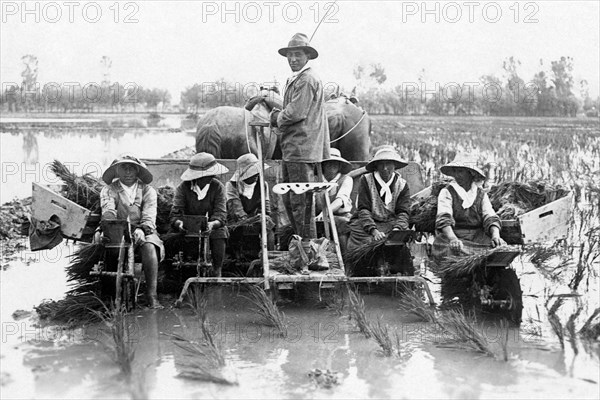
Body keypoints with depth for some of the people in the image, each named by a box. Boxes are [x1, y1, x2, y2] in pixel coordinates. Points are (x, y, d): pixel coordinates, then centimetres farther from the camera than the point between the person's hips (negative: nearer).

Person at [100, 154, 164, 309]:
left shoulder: (147, 190, 8)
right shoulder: (109, 190, 9)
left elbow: (149, 216, -5)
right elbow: (108, 212, -9)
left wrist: (141, 230, -28)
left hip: (143, 232, 0)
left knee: (149, 247, -33)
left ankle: (152, 295, -33)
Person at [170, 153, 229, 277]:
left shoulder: (217, 187, -4)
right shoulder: (183, 188, -6)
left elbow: (221, 214, -14)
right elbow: (175, 214, -13)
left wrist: (213, 223, -38)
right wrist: (179, 223, -38)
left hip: (212, 228, 0)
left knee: (219, 234, -30)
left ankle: (216, 273, -13)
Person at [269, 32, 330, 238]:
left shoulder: (307, 80, -12)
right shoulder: (293, 80, 21)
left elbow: (296, 113, -18)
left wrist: (277, 117, -1)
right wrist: (278, 114, 4)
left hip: (302, 150, -10)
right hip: (291, 150, 10)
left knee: (301, 201, -7)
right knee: (288, 200, 14)